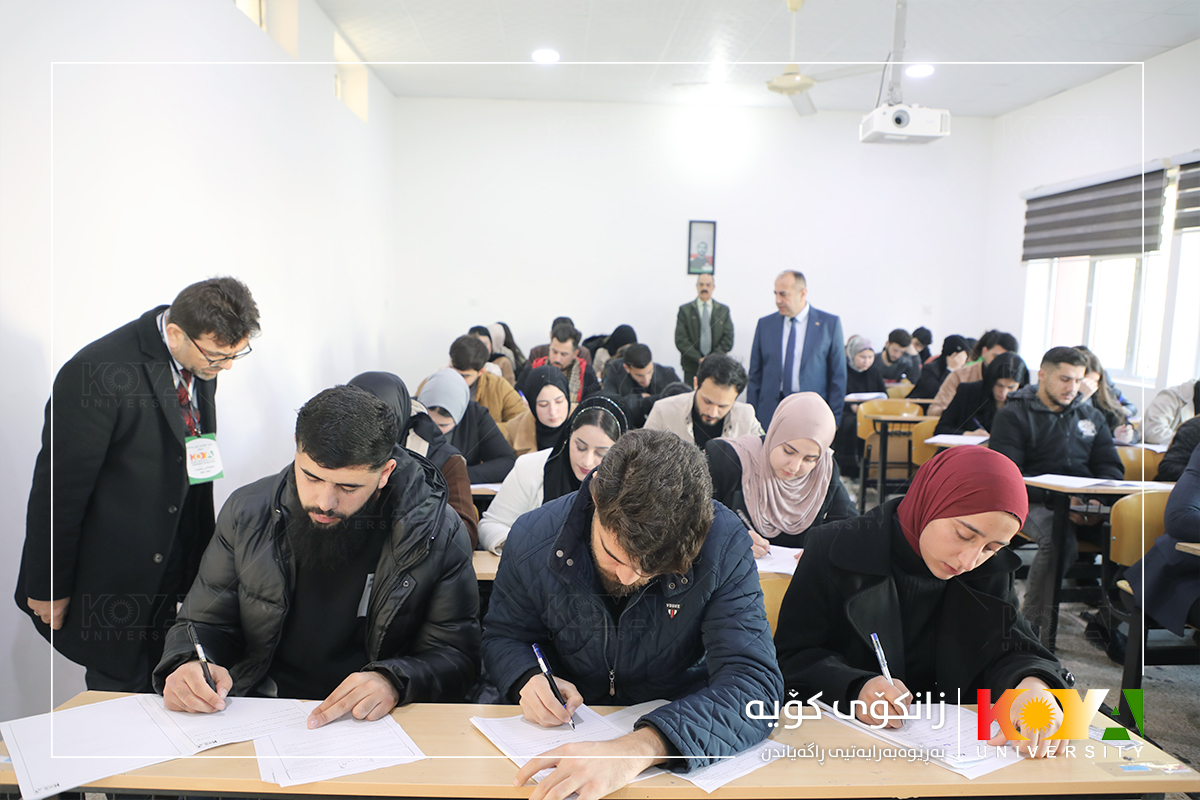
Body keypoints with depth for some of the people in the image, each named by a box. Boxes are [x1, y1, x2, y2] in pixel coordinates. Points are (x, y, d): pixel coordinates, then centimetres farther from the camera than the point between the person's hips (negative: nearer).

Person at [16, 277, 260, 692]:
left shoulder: (202, 360, -2)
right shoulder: (97, 373, -24)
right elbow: (58, 486, -17)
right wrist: (49, 587, -9)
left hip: (174, 563, 6)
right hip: (112, 581, -6)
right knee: (121, 691, 10)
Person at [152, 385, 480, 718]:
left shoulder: (437, 531, -10)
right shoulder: (247, 511, -1)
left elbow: (458, 653, -7)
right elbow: (204, 623, 8)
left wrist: (392, 682, -27)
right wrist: (186, 664, -15)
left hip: (370, 726, -1)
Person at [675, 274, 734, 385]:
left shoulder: (724, 310, 12)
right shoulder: (685, 310, 7)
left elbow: (728, 339, 6)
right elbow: (681, 340, -1)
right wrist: (699, 359, -11)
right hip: (692, 367, -1)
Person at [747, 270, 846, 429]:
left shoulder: (830, 324, 2)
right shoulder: (765, 324, 8)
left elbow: (838, 376, 2)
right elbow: (755, 375, 10)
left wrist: (833, 419, -2)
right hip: (769, 414, 2)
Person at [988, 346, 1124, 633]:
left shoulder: (1091, 416, 22)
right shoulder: (1013, 415, 4)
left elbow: (1111, 468, 16)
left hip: (1086, 503, 5)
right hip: (1035, 503, -5)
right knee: (1060, 540, -36)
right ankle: (1031, 622, -22)